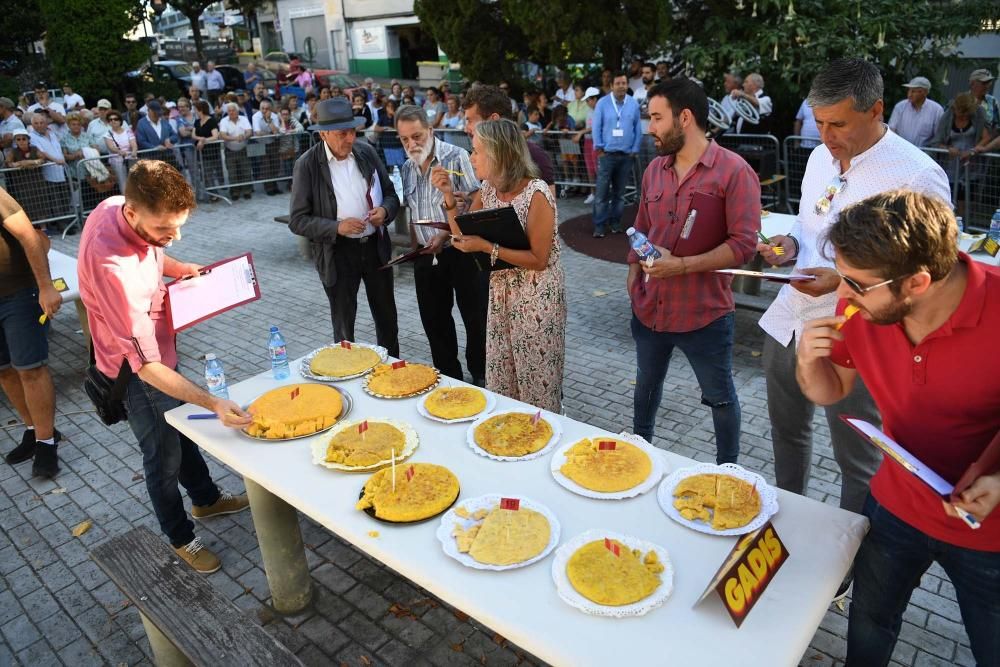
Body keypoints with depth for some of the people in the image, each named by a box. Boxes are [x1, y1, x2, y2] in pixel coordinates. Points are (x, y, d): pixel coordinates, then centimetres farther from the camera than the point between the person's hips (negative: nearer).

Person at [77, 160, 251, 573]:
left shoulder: (115, 207, -14)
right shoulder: (113, 267, -40)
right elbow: (145, 365, -40)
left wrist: (180, 268, -6)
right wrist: (214, 404, -47)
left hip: (158, 347, 8)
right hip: (137, 371, -8)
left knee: (181, 430, 26)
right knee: (164, 454, 11)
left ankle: (206, 499, 50)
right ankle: (181, 538, 35)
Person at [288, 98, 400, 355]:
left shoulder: (366, 152, 0)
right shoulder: (307, 165, -11)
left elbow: (390, 193, 11)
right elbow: (297, 220, -10)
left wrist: (385, 210, -12)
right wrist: (337, 227, -24)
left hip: (375, 246, 4)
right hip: (338, 252, -4)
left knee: (387, 318, 17)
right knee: (343, 325, 10)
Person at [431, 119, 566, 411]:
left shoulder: (536, 193, -21)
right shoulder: (487, 190, 0)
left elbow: (538, 259, -21)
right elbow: (463, 234, 7)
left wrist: (487, 247, -26)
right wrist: (449, 195, -6)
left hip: (537, 297, -7)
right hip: (500, 294, 7)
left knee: (537, 381, 8)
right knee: (500, 379, 17)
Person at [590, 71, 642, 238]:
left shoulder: (634, 104, 3)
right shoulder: (602, 103, -2)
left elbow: (638, 129, 7)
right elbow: (596, 127, 0)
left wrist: (634, 150, 2)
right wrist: (599, 149, -5)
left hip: (626, 155, 2)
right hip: (607, 154, -2)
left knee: (619, 192, 9)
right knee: (602, 192, -5)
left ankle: (615, 222, 20)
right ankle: (599, 225, 1)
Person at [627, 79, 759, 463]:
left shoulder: (734, 171, -14)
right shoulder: (655, 169, 6)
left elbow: (743, 244, -19)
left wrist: (681, 265, -25)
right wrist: (633, 277, 11)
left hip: (704, 313, -5)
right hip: (648, 307, 6)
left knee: (719, 397, 14)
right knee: (646, 384, 24)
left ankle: (727, 469, 35)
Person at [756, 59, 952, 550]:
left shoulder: (918, 176, -17)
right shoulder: (820, 157, 5)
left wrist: (846, 281, -26)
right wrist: (790, 243, -3)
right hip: (789, 321, 7)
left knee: (857, 461, 11)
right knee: (787, 430, 23)